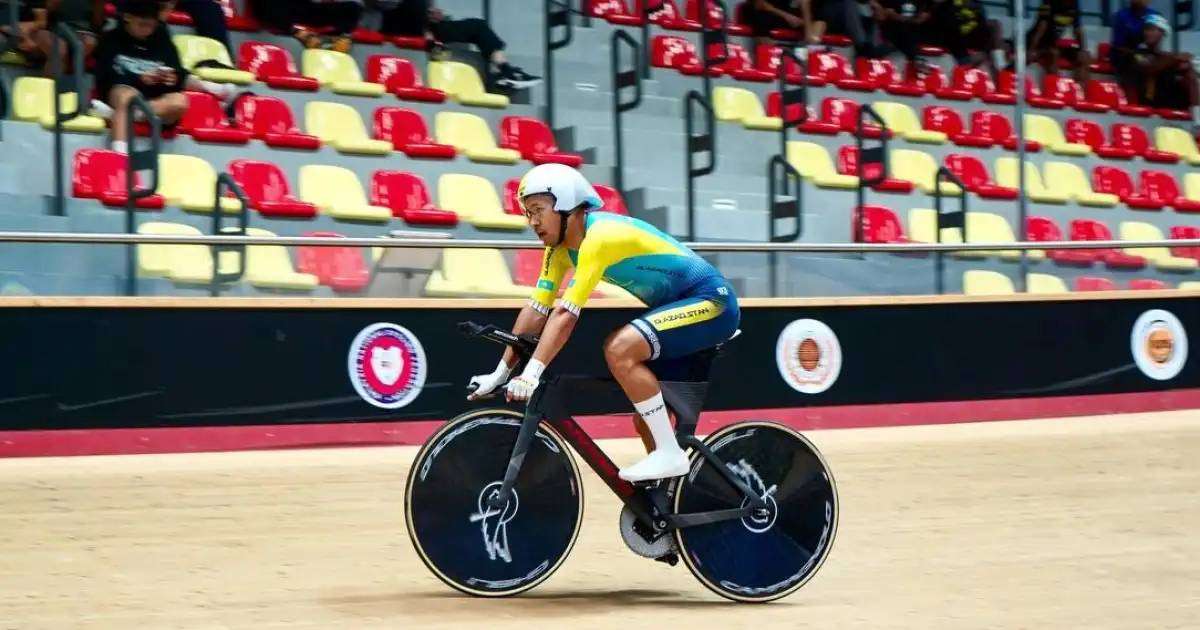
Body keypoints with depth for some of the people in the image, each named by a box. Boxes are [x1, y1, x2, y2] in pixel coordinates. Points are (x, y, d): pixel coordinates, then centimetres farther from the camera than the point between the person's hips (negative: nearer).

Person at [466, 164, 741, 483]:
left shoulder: (600, 236, -24)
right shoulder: (561, 247, 3)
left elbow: (565, 314, -30)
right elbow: (536, 310, 5)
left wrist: (531, 374, -34)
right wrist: (499, 373, 2)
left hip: (712, 301, -10)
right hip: (682, 306, 10)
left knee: (620, 348, -28)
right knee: (646, 417, 11)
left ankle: (670, 454, -21)